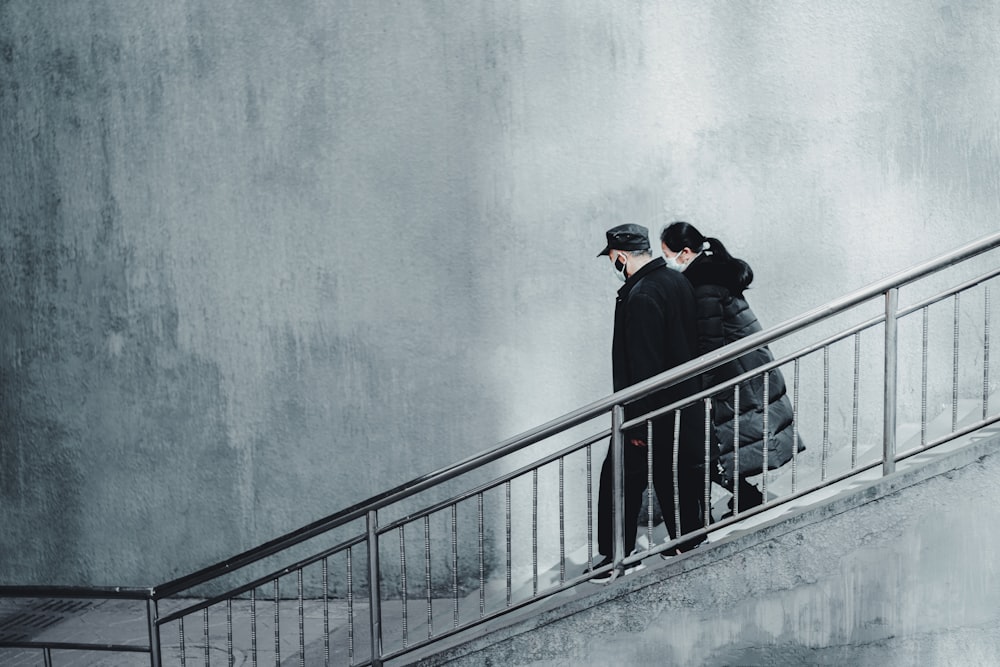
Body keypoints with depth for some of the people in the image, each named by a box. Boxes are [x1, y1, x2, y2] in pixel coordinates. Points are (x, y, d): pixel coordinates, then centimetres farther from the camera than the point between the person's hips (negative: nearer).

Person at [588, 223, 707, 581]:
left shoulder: (642, 296, -21)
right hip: (684, 401, 9)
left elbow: (643, 366, -23)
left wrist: (638, 421, -20)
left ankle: (617, 559, 7)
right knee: (679, 478, 17)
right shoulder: (678, 281, 8)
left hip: (653, 410, -9)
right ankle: (690, 547, 26)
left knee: (619, 482, 1)